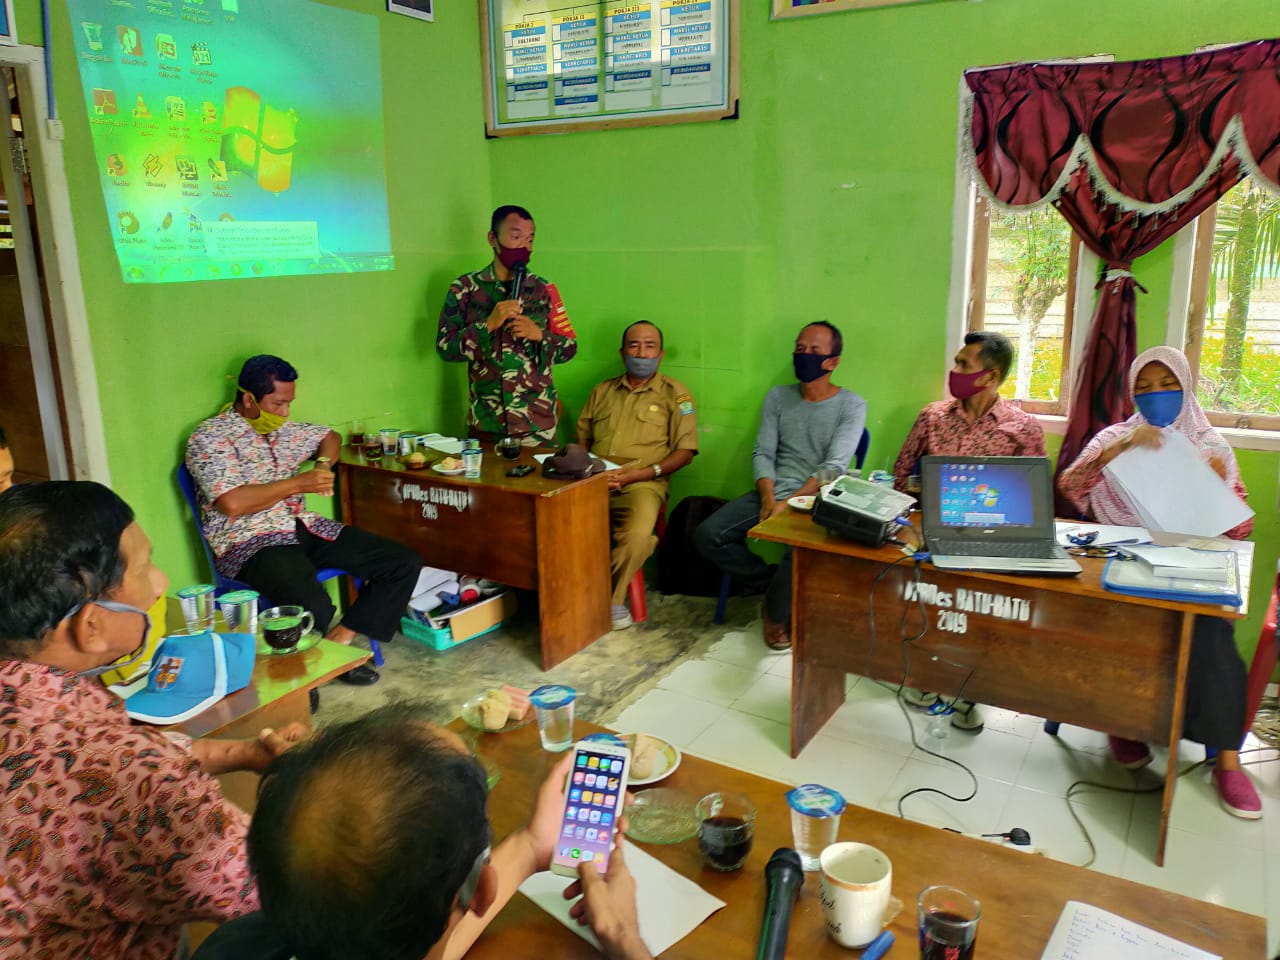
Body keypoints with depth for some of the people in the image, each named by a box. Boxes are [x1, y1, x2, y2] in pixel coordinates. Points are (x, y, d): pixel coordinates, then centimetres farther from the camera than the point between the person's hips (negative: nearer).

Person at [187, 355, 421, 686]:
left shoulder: (283, 427, 15)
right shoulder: (209, 438, -6)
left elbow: (329, 436, 34)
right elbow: (233, 503, -19)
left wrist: (323, 464, 10)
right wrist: (300, 483, -12)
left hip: (304, 528, 8)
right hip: (250, 544, -8)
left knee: (404, 563, -6)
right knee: (315, 607, -38)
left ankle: (338, 641, -1)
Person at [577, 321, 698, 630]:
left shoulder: (675, 394, 9)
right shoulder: (602, 391, 22)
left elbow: (685, 451, 4)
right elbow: (582, 439, 22)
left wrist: (645, 472, -10)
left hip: (641, 485, -3)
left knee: (639, 535, -35)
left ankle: (609, 597, -9)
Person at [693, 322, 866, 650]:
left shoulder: (851, 405, -2)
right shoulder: (778, 397, 11)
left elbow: (834, 467, -11)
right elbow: (762, 454, 6)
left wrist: (790, 503, -22)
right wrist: (768, 497, -13)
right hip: (773, 493, 4)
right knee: (707, 536, -16)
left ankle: (776, 613, -3)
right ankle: (775, 584, 2)